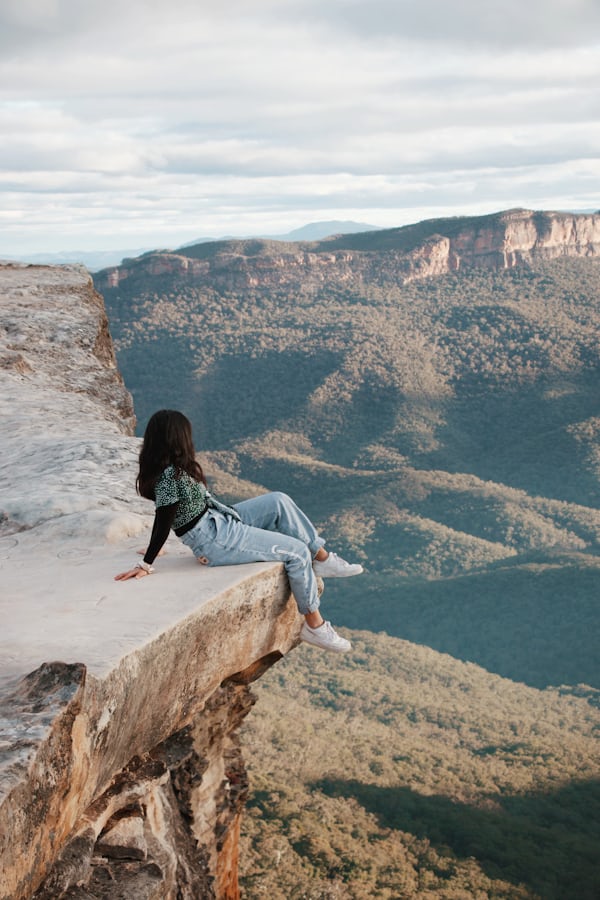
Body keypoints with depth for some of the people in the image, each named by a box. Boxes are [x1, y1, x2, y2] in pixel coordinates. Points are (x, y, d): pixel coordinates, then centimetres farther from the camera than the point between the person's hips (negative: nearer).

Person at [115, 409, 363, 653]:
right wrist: (145, 565, -21)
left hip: (220, 521, 10)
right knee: (298, 553, -6)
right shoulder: (170, 476, -25)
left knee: (279, 501, 7)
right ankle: (314, 625, 5)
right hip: (215, 542, -10)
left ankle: (322, 559, 16)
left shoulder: (173, 468, 3)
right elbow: (163, 524, -23)